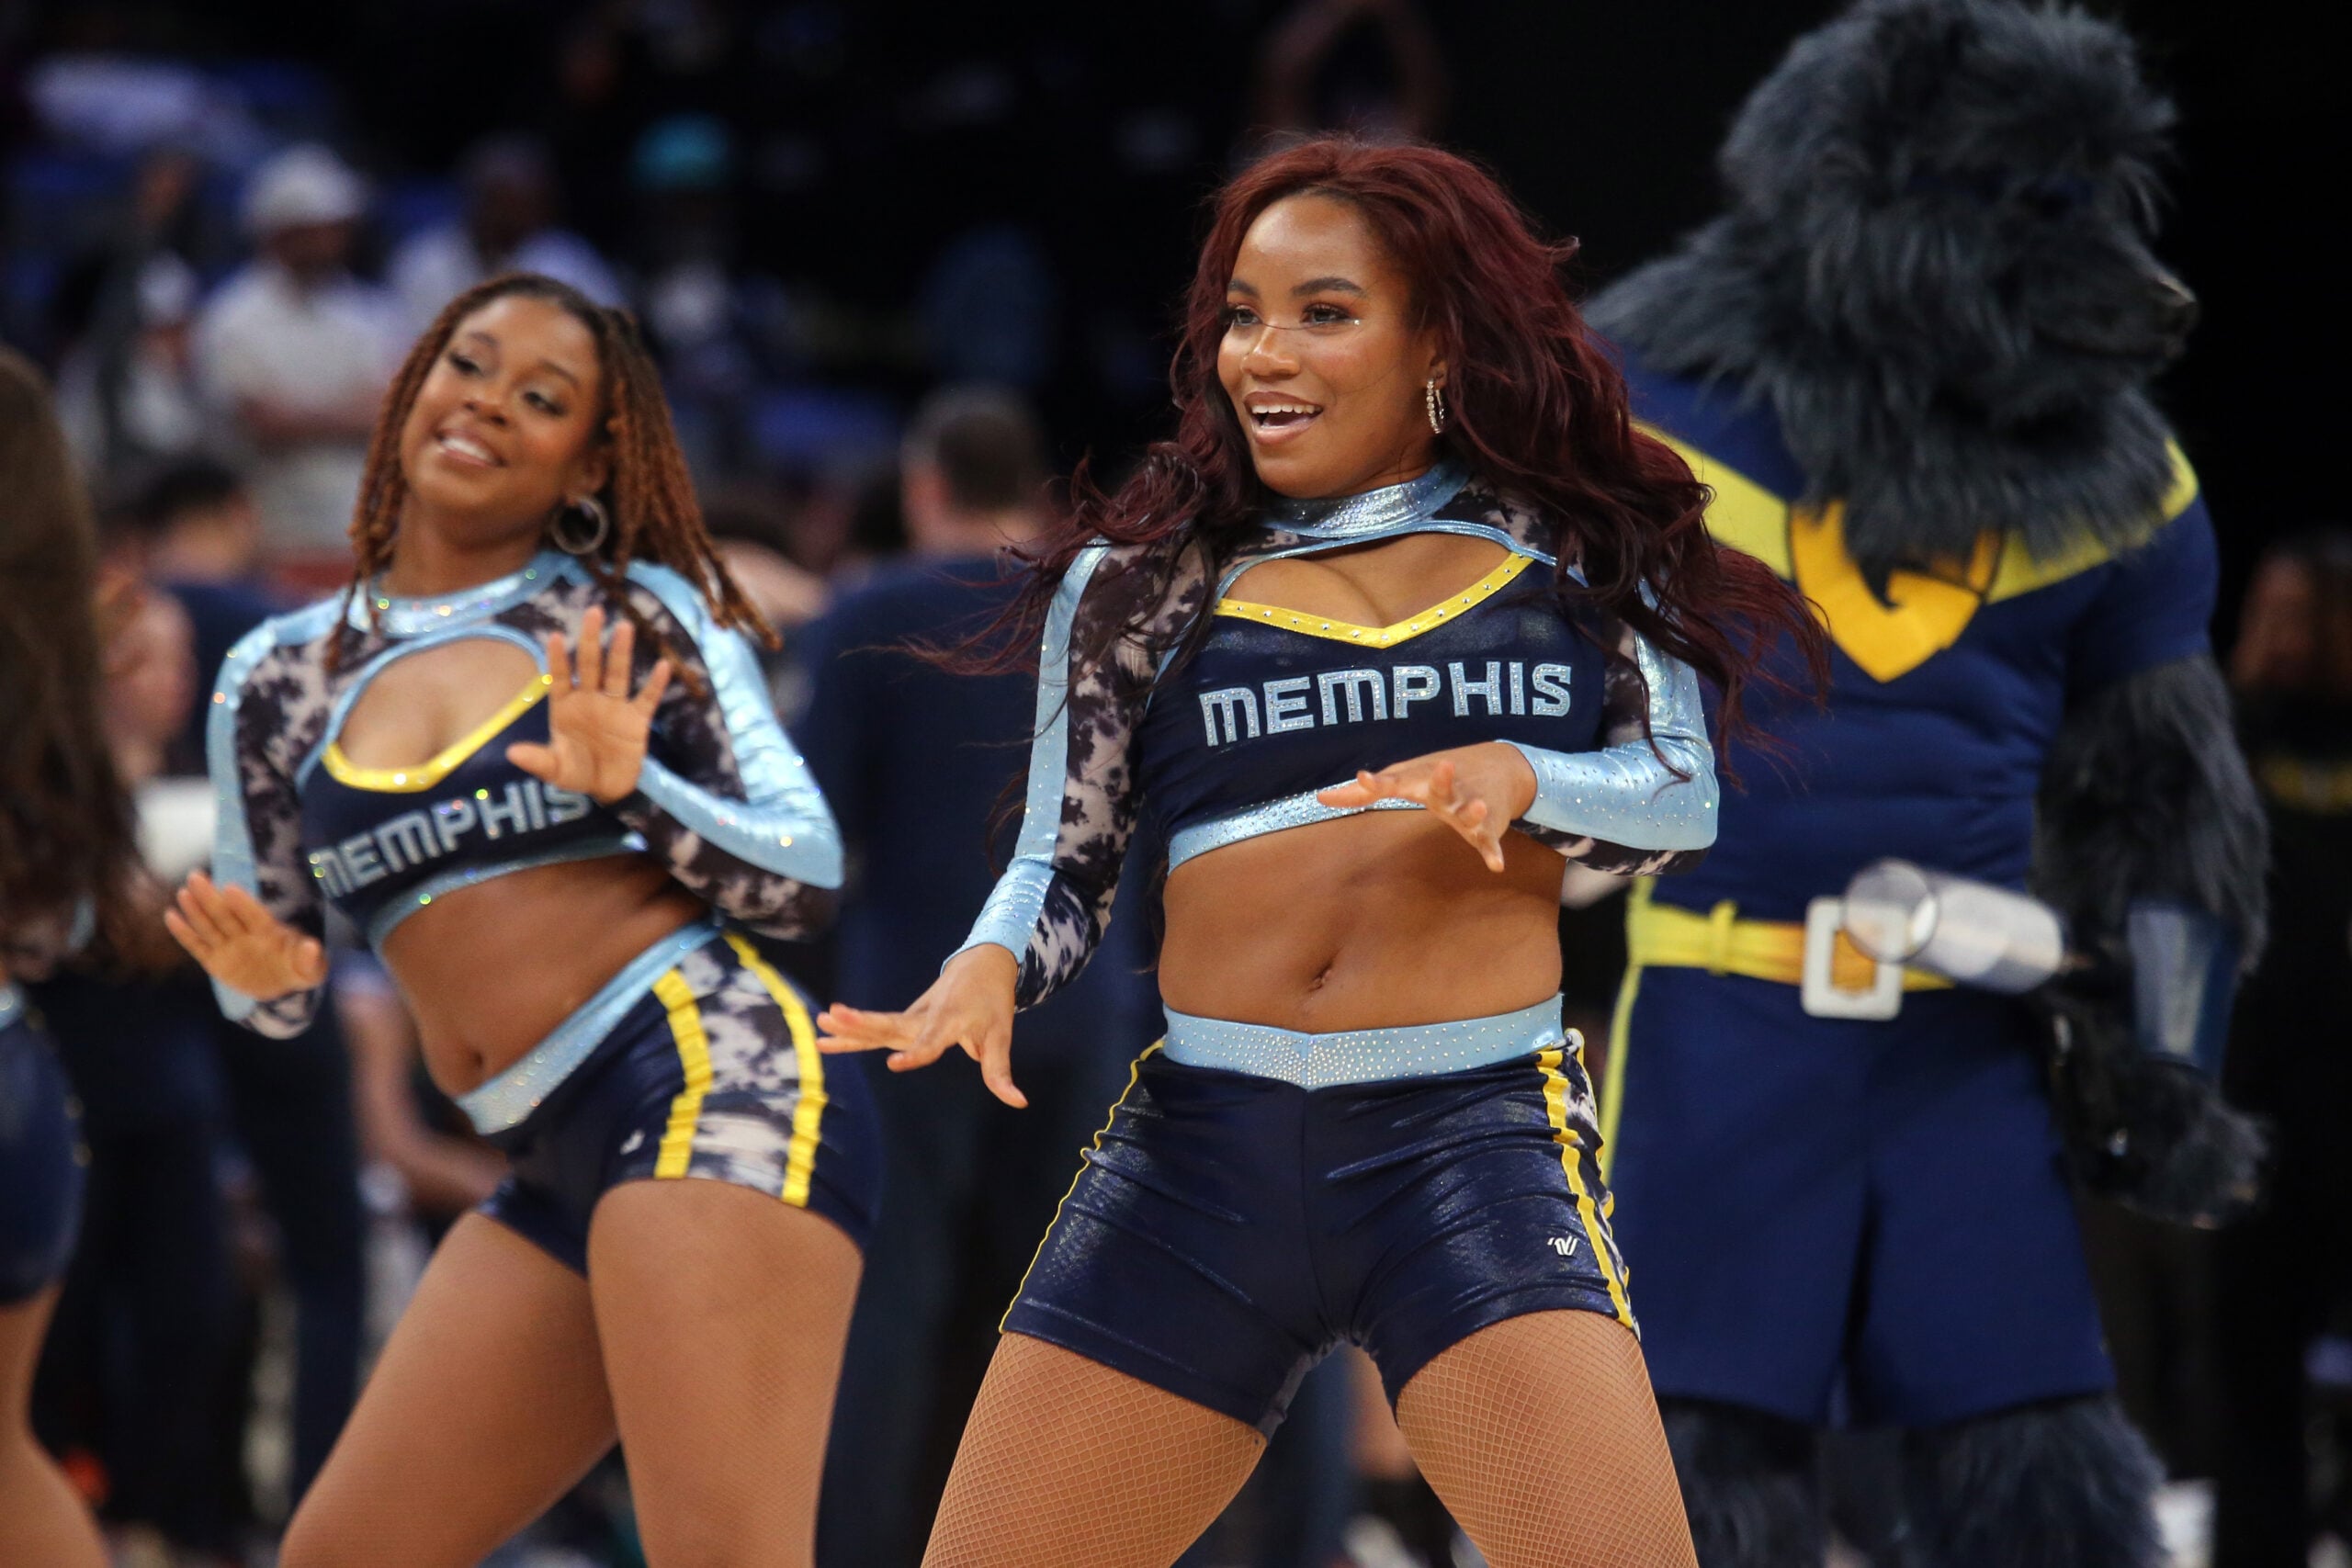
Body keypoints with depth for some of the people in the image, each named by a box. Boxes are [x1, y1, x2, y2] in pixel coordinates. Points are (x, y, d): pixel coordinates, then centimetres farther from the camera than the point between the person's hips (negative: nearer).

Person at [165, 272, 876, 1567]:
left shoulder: (646, 617, 4)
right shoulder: (279, 680, 15)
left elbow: (809, 875, 2)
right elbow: (270, 994, 21)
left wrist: (634, 788, -14)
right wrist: (263, 973, -2)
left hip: (708, 1077, -6)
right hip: (557, 1168, 6)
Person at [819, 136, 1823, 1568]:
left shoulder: (1571, 546, 11)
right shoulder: (1142, 578, 12)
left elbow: (1686, 796, 6)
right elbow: (1065, 863, 14)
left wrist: (1522, 777, -14)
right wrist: (992, 969, -8)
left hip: (1478, 1140, -2)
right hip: (1197, 1153, 2)